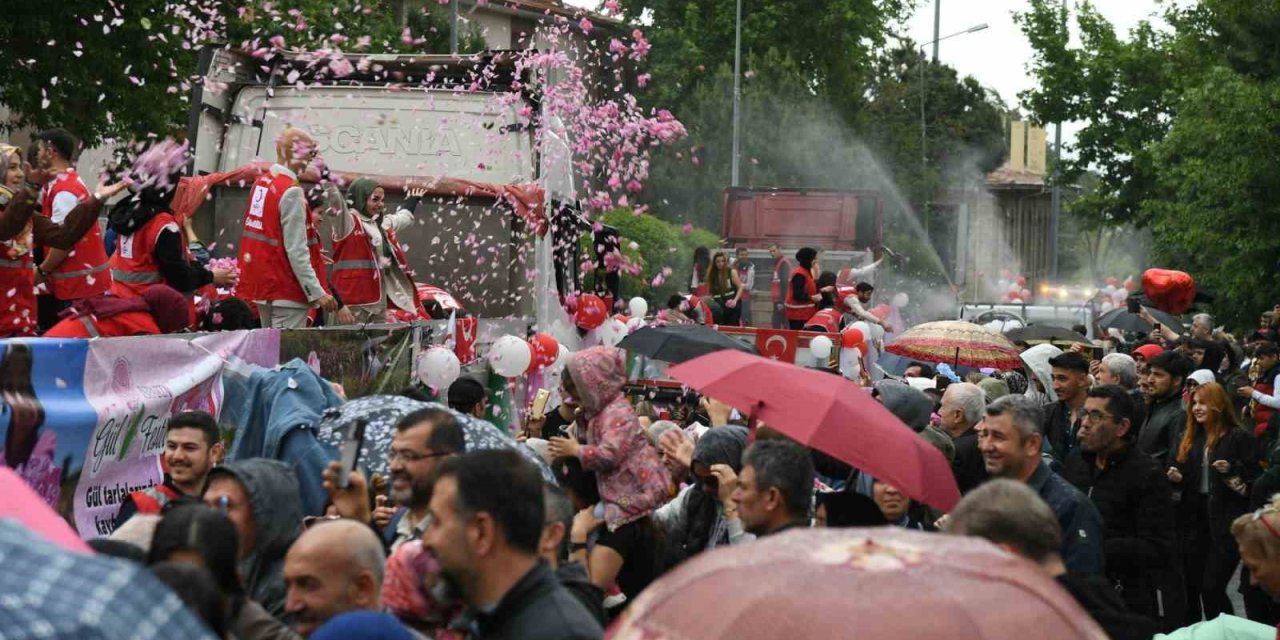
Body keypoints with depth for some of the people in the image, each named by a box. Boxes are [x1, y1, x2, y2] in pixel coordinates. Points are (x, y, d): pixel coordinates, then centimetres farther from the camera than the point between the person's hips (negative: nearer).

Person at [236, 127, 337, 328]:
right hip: (286, 289, -9)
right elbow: (296, 250, -20)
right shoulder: (291, 192, -16)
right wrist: (317, 292, -19)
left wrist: (313, 254, 21)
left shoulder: (261, 182, 9)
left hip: (261, 286, 9)